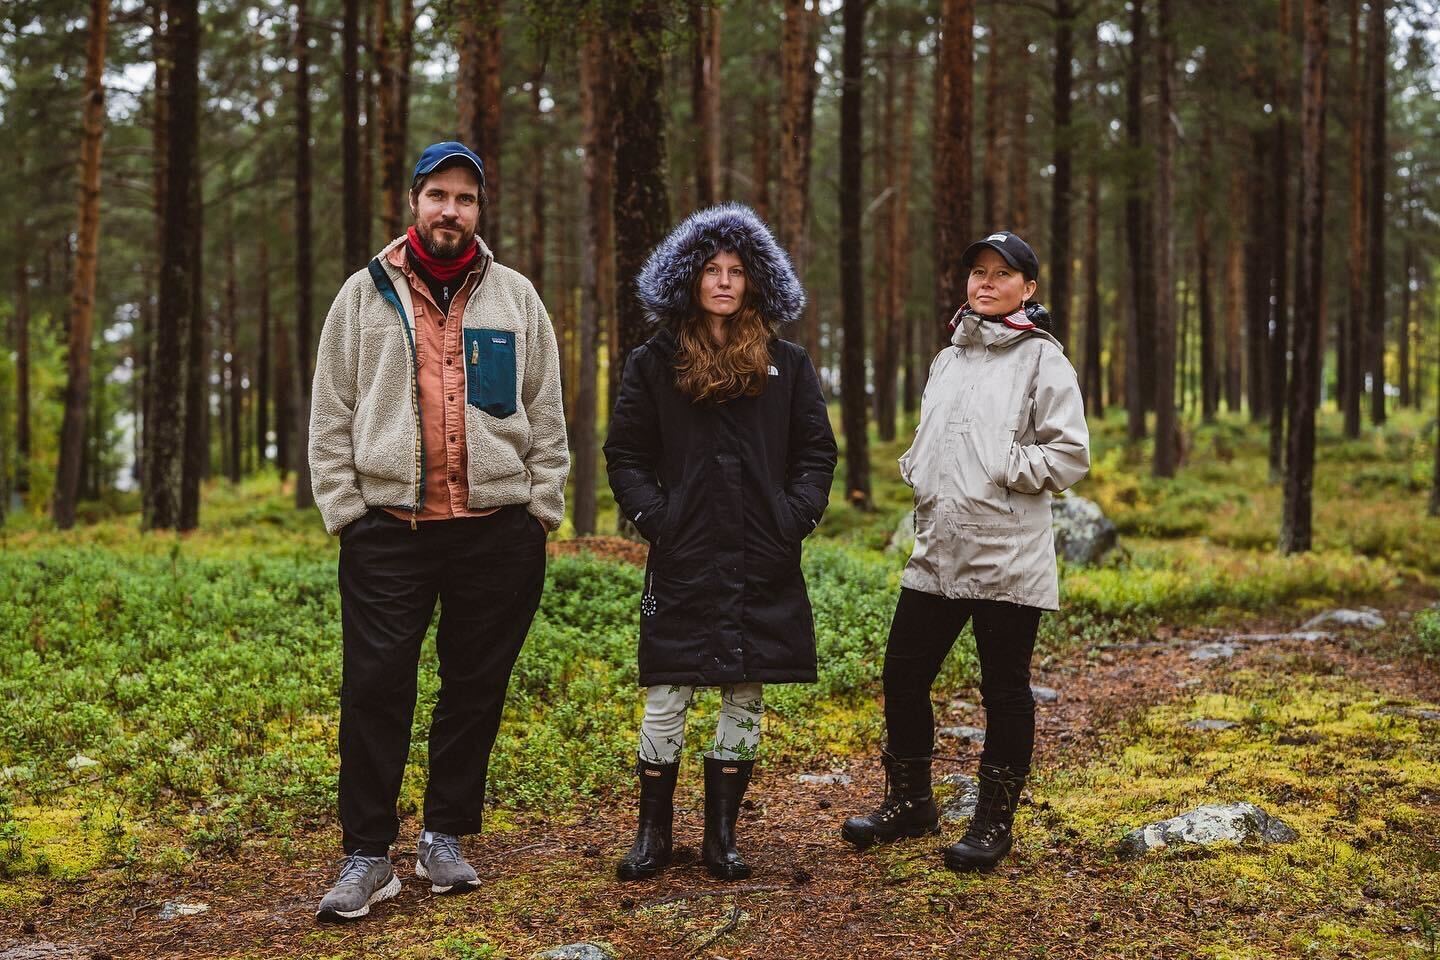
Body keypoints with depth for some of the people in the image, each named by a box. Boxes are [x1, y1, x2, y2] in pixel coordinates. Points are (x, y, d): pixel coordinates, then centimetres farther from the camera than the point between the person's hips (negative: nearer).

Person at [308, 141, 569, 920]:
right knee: (375, 689, -3)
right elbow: (331, 416, 7)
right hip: (389, 528, -1)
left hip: (498, 529, 1)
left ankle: (446, 837, 22)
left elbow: (545, 416, 11)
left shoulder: (516, 298, 10)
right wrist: (344, 507, -1)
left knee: (475, 689, 7)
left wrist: (542, 506, 4)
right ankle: (367, 855, 6)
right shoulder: (366, 294, 7)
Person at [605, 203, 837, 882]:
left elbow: (816, 451, 11)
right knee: (666, 696, -1)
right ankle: (653, 832, 14)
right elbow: (625, 455, 7)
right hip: (683, 559, -2)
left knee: (746, 696, 6)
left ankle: (721, 835, 17)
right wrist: (653, 515, -6)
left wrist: (798, 516, -3)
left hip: (764, 565, 2)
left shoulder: (787, 365, 9)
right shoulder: (654, 362, 5)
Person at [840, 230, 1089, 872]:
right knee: (903, 675, 9)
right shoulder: (948, 359, 17)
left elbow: (1070, 455, -9)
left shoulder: (1041, 359, -3)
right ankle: (909, 802, 26)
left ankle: (994, 820, 16)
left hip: (1009, 558, -6)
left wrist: (999, 469, -13)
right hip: (937, 552, 7)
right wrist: (917, 473, 8)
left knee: (1005, 689, 4)